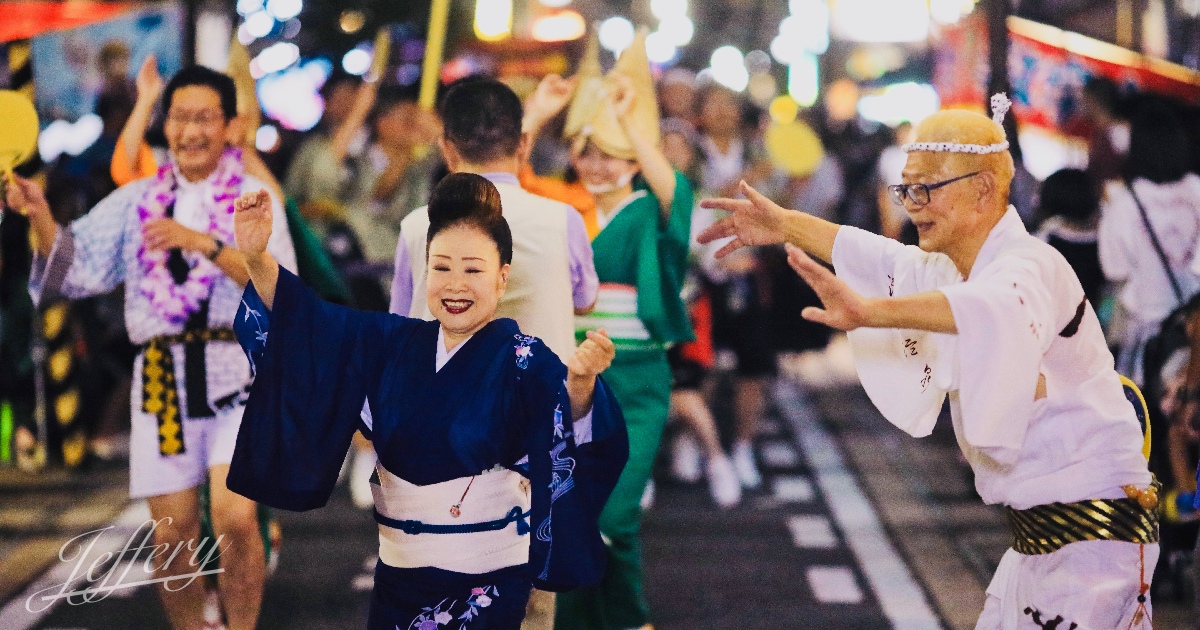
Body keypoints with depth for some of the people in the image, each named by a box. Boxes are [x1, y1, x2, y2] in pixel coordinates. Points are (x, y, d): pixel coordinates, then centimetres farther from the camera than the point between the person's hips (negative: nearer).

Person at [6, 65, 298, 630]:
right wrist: (40, 217, -12)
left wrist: (203, 243, -23)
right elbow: (79, 266, 5)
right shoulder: (135, 201, 14)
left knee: (235, 518, -17)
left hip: (238, 377, -3)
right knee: (173, 534, 3)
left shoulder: (254, 198, 4)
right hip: (162, 380, 3)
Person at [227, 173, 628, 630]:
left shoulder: (524, 363, -12)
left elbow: (574, 435, -28)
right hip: (397, 576, 5)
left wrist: (579, 386, -50)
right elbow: (308, 320, 6)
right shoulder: (393, 343, 3)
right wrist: (257, 258, -10)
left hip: (485, 588, -5)